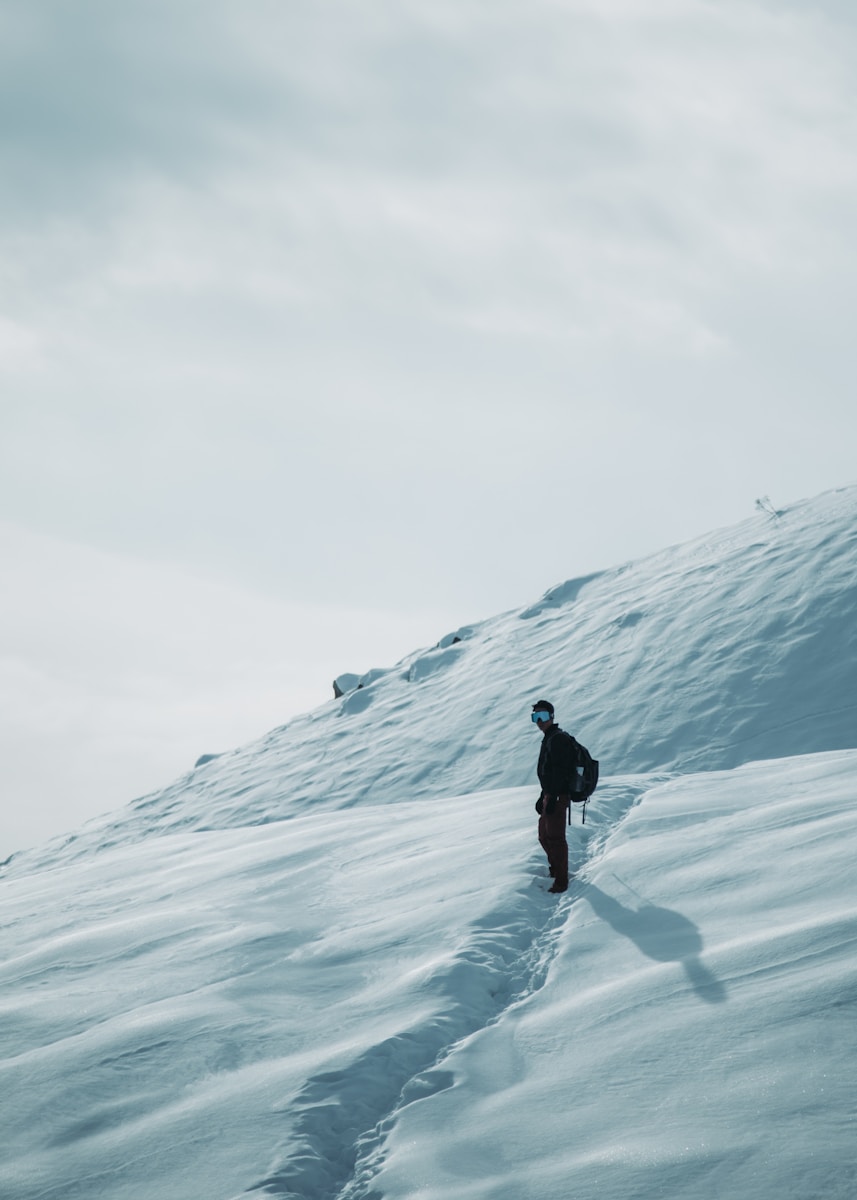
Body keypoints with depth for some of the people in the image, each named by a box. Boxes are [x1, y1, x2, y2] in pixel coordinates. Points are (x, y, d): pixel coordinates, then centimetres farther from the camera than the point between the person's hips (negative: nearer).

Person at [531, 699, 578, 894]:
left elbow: (559, 771, -22)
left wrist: (553, 798, -25)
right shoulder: (549, 738, 17)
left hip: (558, 796, -11)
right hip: (550, 795, 11)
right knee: (545, 836, 21)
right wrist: (543, 797, 24)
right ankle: (555, 869, 38)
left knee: (555, 837, -10)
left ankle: (561, 881, -6)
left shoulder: (558, 739, -16)